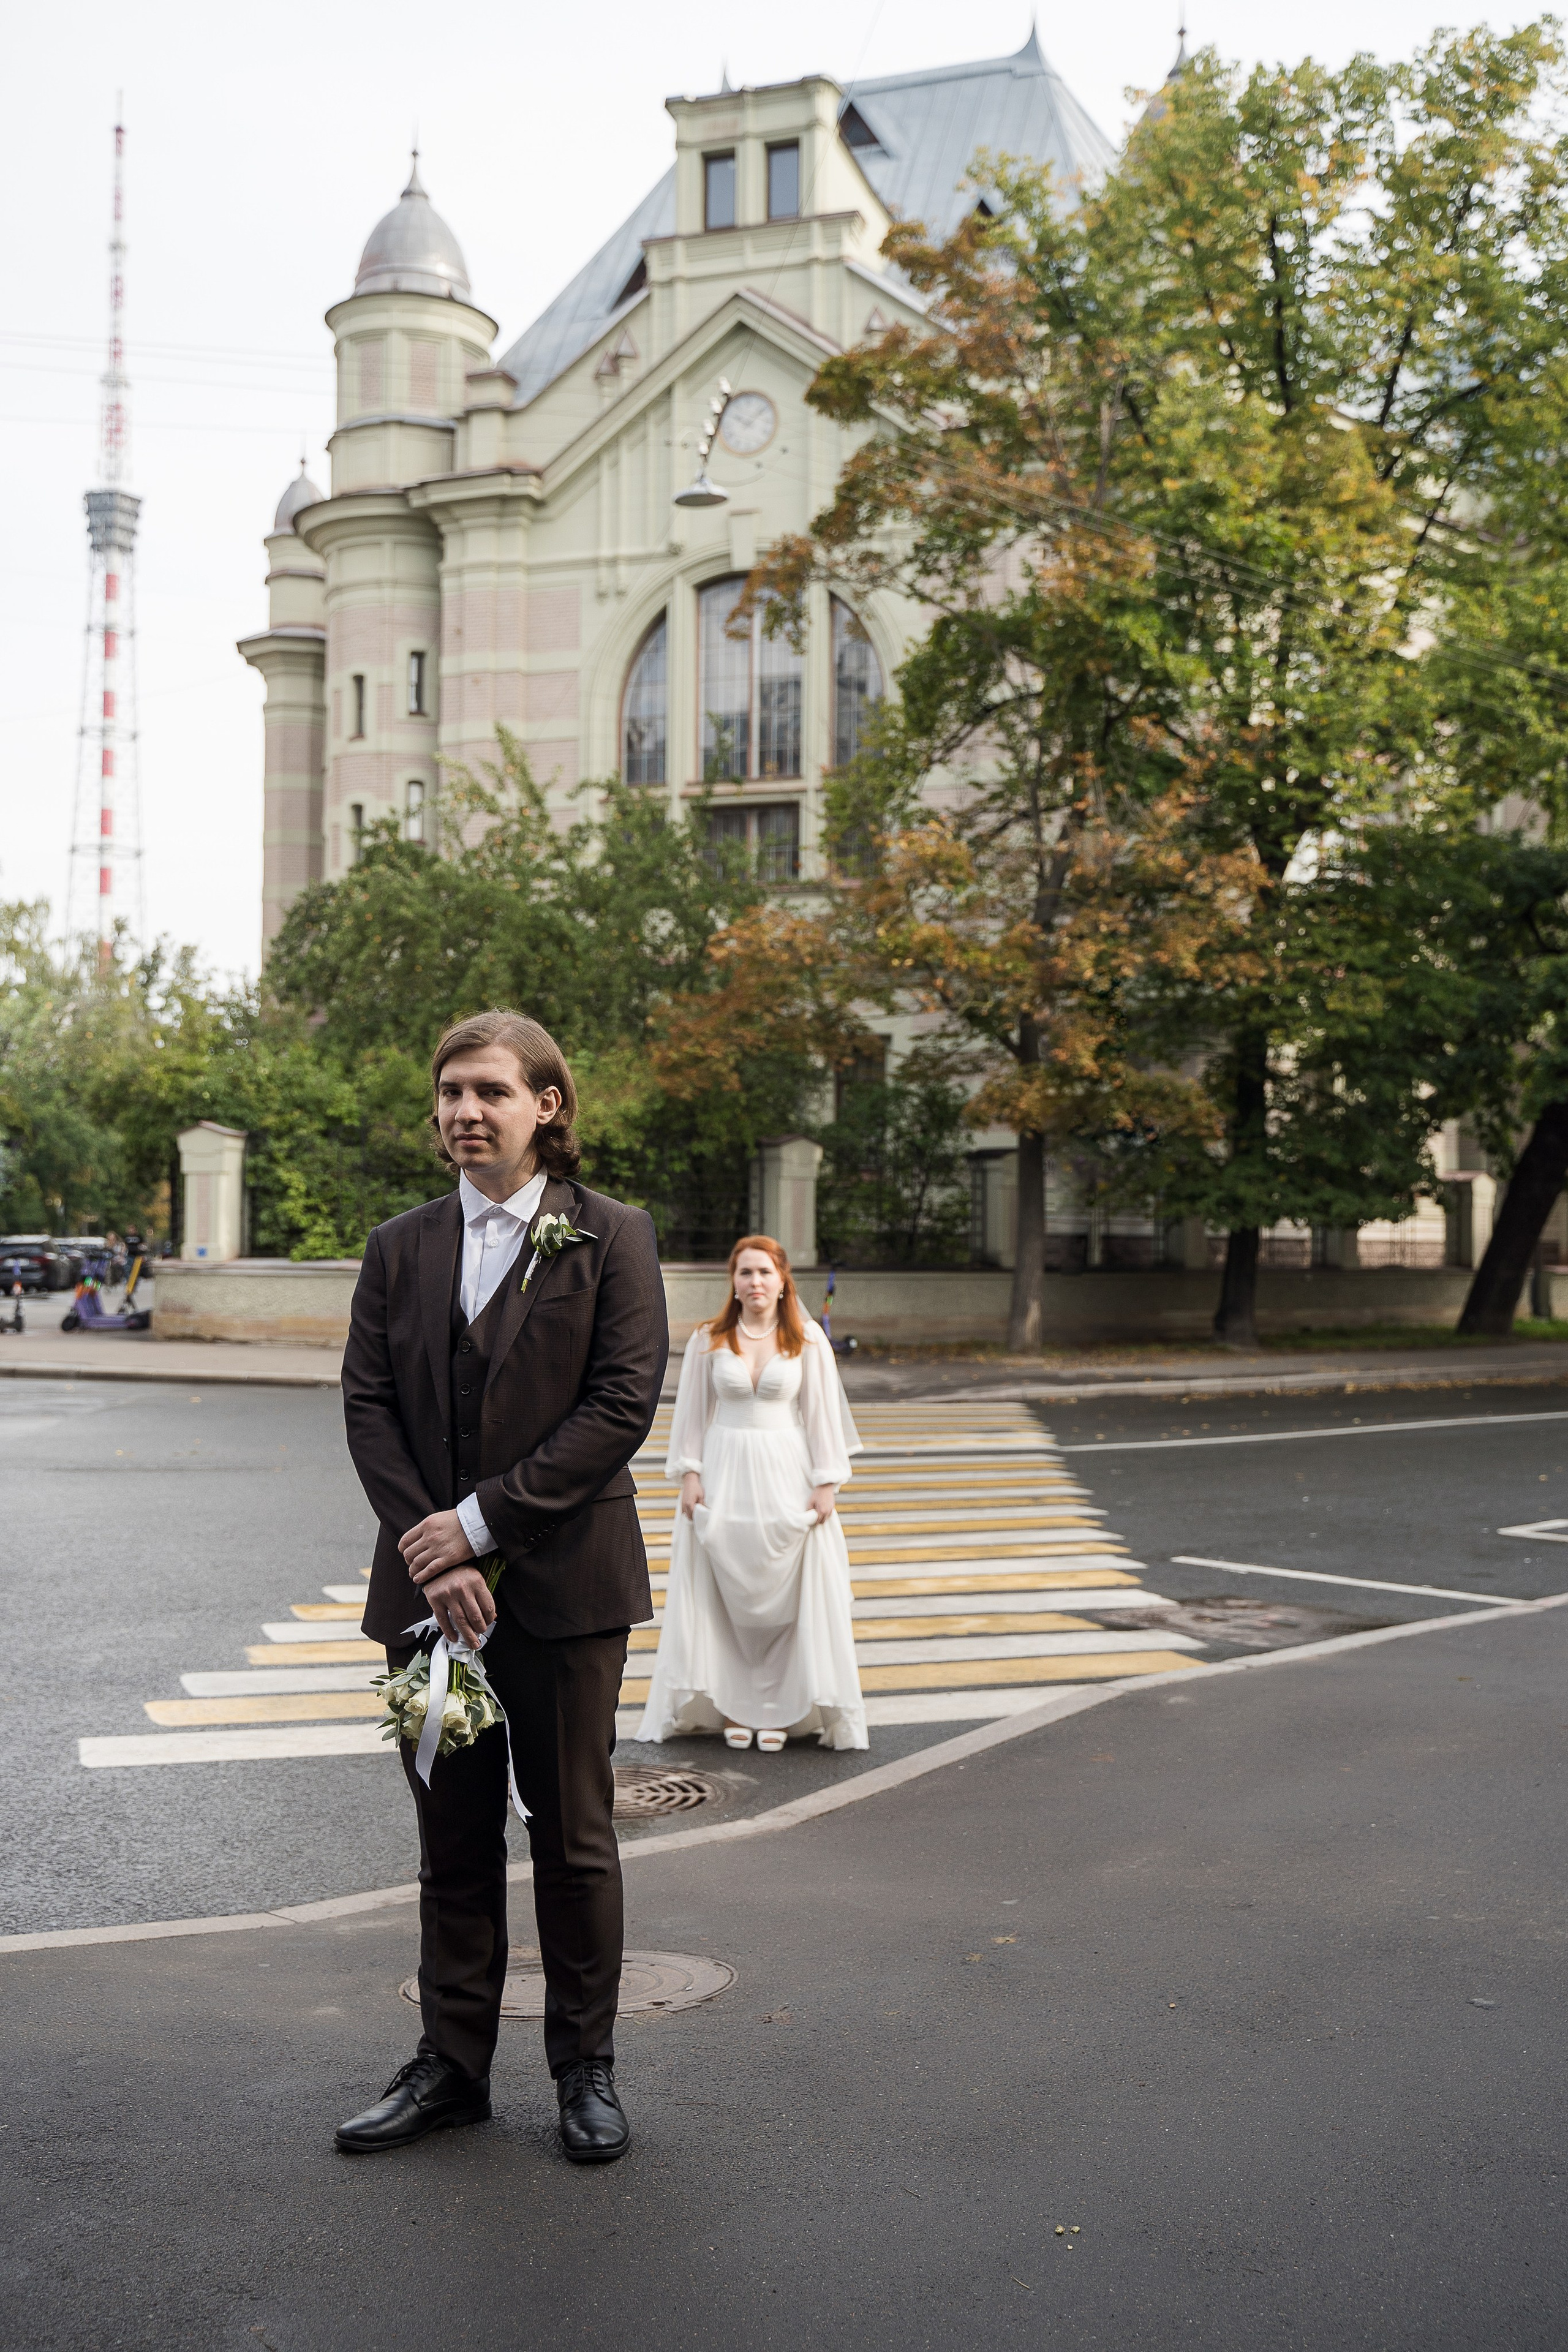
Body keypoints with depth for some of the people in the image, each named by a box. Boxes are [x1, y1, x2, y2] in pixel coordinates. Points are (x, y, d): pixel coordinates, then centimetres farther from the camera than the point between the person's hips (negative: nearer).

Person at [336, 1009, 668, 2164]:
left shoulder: (613, 1237, -2)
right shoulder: (400, 1248, 9)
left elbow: (623, 1404, -10)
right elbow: (368, 1405, 3)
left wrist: (482, 1523, -15)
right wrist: (428, 1551, -11)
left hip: (564, 1584, -3)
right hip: (428, 1584, 3)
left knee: (574, 1837, 7)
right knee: (453, 1839, 12)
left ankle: (587, 2067, 21)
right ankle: (452, 2065, 24)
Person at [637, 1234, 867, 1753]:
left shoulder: (807, 1340, 2)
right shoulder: (708, 1340, 3)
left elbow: (822, 1413, 2)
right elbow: (692, 1412, 6)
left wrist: (826, 1483, -3)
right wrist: (689, 1474, -2)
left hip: (787, 1476, -1)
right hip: (724, 1472, 1)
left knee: (786, 1592, -1)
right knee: (725, 1593, 3)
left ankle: (779, 1708, 8)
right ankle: (731, 1706, 12)